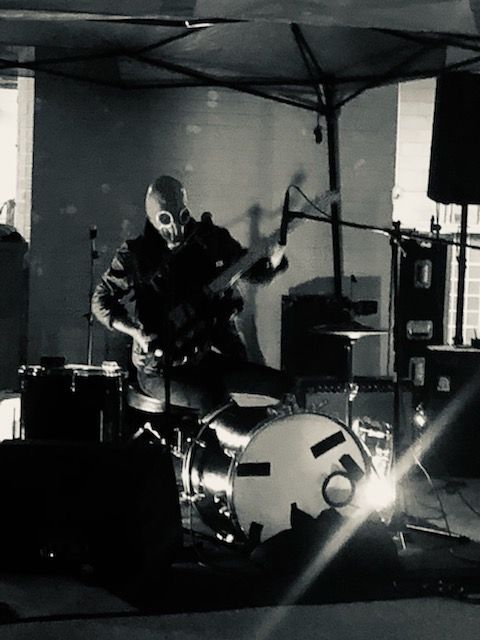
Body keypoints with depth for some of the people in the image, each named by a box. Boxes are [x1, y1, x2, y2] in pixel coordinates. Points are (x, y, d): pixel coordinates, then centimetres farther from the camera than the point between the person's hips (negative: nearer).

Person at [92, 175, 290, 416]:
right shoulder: (135, 256, -5)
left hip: (212, 357, 4)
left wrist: (273, 261, -14)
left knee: (281, 387, -12)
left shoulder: (212, 241, 2)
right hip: (159, 368, -4)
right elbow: (101, 302, 3)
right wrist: (136, 332, -13)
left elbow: (254, 271, 11)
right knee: (213, 401, -33)